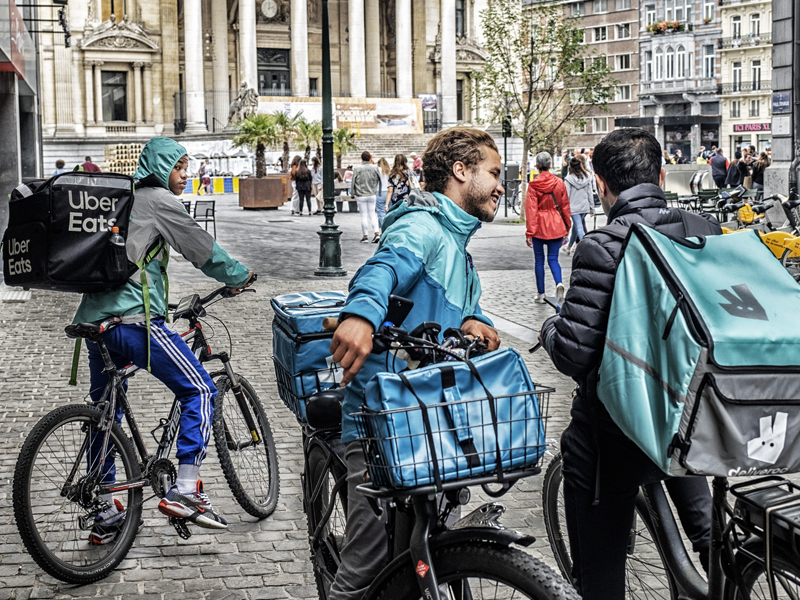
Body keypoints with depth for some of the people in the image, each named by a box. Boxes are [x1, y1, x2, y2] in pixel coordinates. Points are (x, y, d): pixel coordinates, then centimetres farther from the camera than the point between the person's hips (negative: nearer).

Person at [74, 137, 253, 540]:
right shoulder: (159, 201, -2)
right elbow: (201, 248, 1)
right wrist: (239, 276, 15)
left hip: (95, 320, 9)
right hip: (135, 319, -9)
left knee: (105, 413, 15)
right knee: (199, 389, 0)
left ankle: (104, 513, 21)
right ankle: (184, 491, -6)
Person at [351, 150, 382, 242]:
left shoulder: (357, 168, -9)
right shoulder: (375, 168, -2)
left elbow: (354, 182, -4)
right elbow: (379, 181, 3)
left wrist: (353, 194, 6)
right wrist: (378, 193, 13)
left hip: (361, 196, -2)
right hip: (372, 195, 2)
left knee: (364, 216, 5)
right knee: (372, 214, 10)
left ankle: (365, 236, 8)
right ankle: (377, 233, -5)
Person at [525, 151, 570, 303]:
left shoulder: (533, 185, -10)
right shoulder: (559, 183, -1)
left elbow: (531, 210, -10)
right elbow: (565, 206, 6)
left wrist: (529, 232, -7)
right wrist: (566, 228, 16)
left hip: (539, 228, -2)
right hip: (556, 227, 2)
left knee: (539, 260, 9)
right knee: (553, 259, 8)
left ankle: (541, 293, 12)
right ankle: (559, 283, -19)